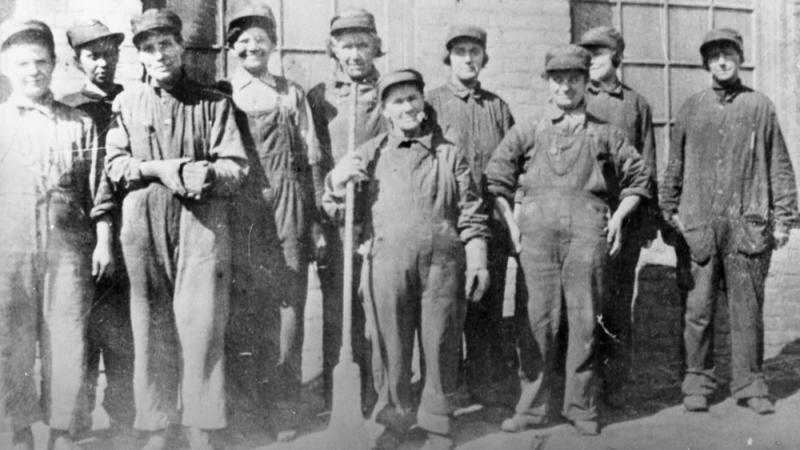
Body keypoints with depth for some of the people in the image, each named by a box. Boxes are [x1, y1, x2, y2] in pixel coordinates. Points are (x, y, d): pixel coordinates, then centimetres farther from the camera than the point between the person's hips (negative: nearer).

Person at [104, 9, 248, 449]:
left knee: (201, 326, -5)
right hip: (144, 226, 2)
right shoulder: (126, 102, 13)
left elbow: (235, 168, 1)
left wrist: (205, 174, -18)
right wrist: (159, 169, -10)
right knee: (151, 327, 4)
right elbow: (114, 165, 5)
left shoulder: (214, 103, 8)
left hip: (202, 224, -1)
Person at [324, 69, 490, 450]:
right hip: (386, 263, 0)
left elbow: (470, 215, 10)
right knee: (390, 346, 5)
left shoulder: (449, 154, 12)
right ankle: (394, 419, 23)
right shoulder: (369, 154, 12)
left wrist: (478, 263, 2)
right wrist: (336, 179, -7)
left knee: (441, 347, 5)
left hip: (442, 263, 0)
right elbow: (337, 209, 12)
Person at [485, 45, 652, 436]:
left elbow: (639, 178, 19)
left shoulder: (604, 134, 13)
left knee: (584, 322, 2)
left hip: (587, 234, 0)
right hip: (537, 233, 0)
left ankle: (581, 407, 13)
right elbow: (494, 179, 14)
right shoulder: (527, 133, 13)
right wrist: (510, 223, 5)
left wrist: (617, 217, 8)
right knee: (538, 321, 1)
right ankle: (533, 407, 10)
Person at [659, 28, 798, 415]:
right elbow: (675, 163, 14)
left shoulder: (760, 106, 7)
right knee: (698, 309, 3)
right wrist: (670, 210, 8)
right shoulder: (691, 108, 10)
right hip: (698, 225, 1)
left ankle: (749, 385, 15)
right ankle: (697, 383, 15)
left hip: (748, 226, -1)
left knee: (748, 309, 4)